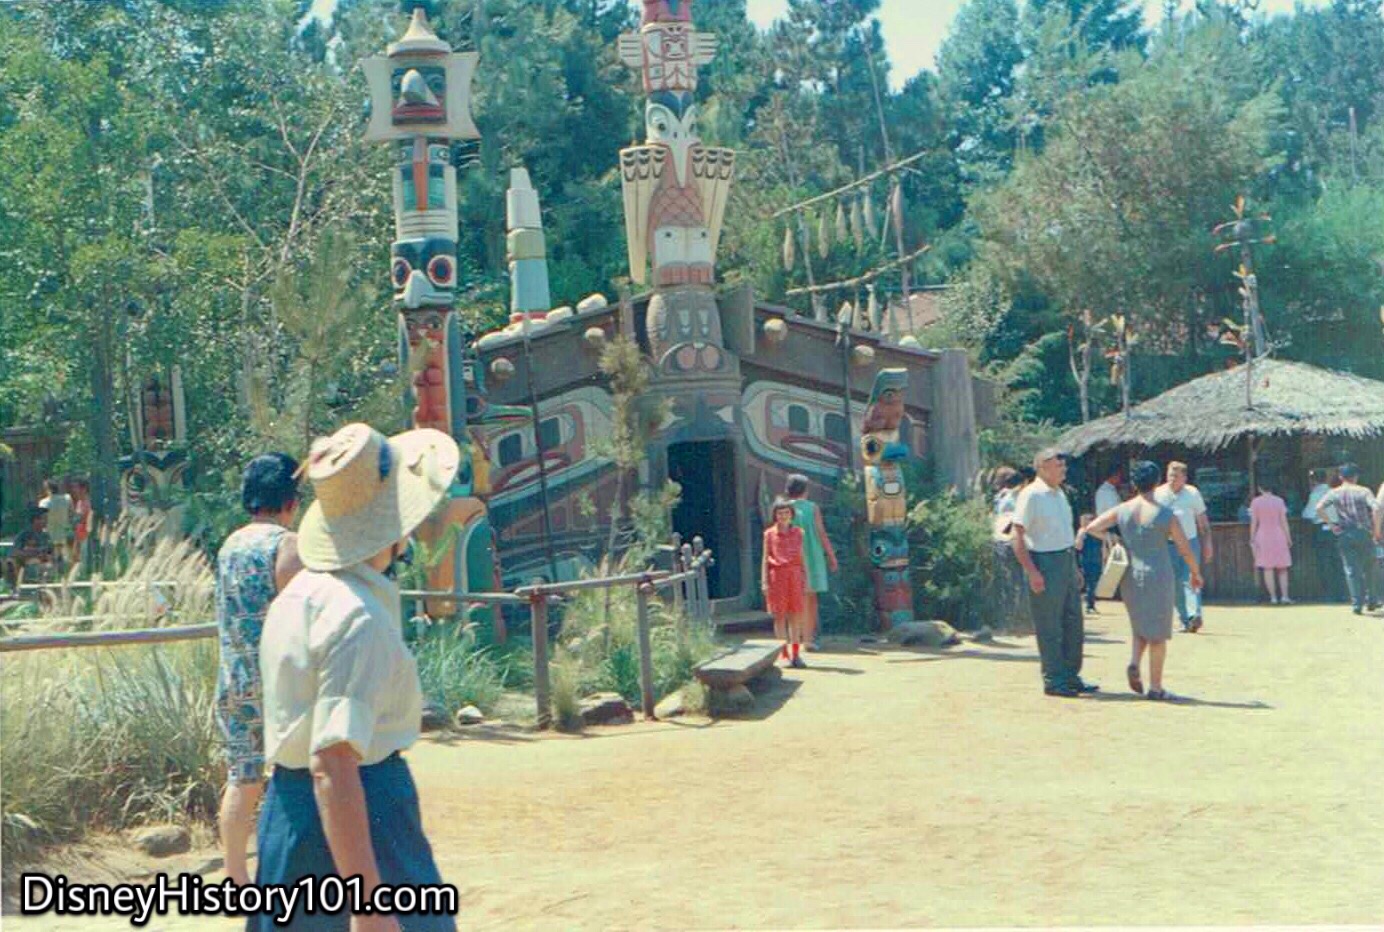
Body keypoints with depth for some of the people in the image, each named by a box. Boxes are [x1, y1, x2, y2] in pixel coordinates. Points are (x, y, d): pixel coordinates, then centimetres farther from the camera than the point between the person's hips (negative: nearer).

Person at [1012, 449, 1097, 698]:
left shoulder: (1060, 493, 15)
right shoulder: (1031, 495, -13)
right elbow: (1018, 537, -16)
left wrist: (1074, 567, 22)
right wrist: (1032, 572, -22)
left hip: (1067, 562, 9)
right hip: (1045, 564, -9)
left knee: (1074, 623, 12)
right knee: (1050, 628, -2)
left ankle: (1071, 676, 22)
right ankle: (1053, 680, 6)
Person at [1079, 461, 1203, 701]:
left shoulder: (1122, 511, 0)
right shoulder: (1165, 514, -10)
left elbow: (1090, 529, -1)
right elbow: (1186, 550, -3)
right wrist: (1195, 573, 12)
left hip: (1130, 577, 4)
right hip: (1158, 576, -4)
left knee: (1140, 626, 22)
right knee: (1158, 633, 5)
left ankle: (1134, 663, -2)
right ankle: (1155, 687, 7)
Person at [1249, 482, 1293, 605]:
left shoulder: (1256, 502, -2)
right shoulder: (1279, 501, 0)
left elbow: (1254, 522, -2)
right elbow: (1284, 521, -1)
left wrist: (1252, 539, 5)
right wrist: (1289, 538, 6)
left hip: (1263, 537, 0)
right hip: (1279, 537, 1)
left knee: (1268, 569, 2)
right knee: (1282, 569, 7)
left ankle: (1273, 597, -2)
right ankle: (1285, 596, 0)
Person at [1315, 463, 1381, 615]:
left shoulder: (1334, 493, 3)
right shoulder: (1363, 491, -2)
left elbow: (1319, 508, -10)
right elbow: (1376, 508, -17)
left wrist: (1331, 524, -1)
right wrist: (1376, 529, -8)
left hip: (1345, 535, 1)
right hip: (1364, 534, -1)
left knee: (1351, 570, 3)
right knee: (1369, 569, 16)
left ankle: (1357, 604, -3)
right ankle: (1372, 601, 19)